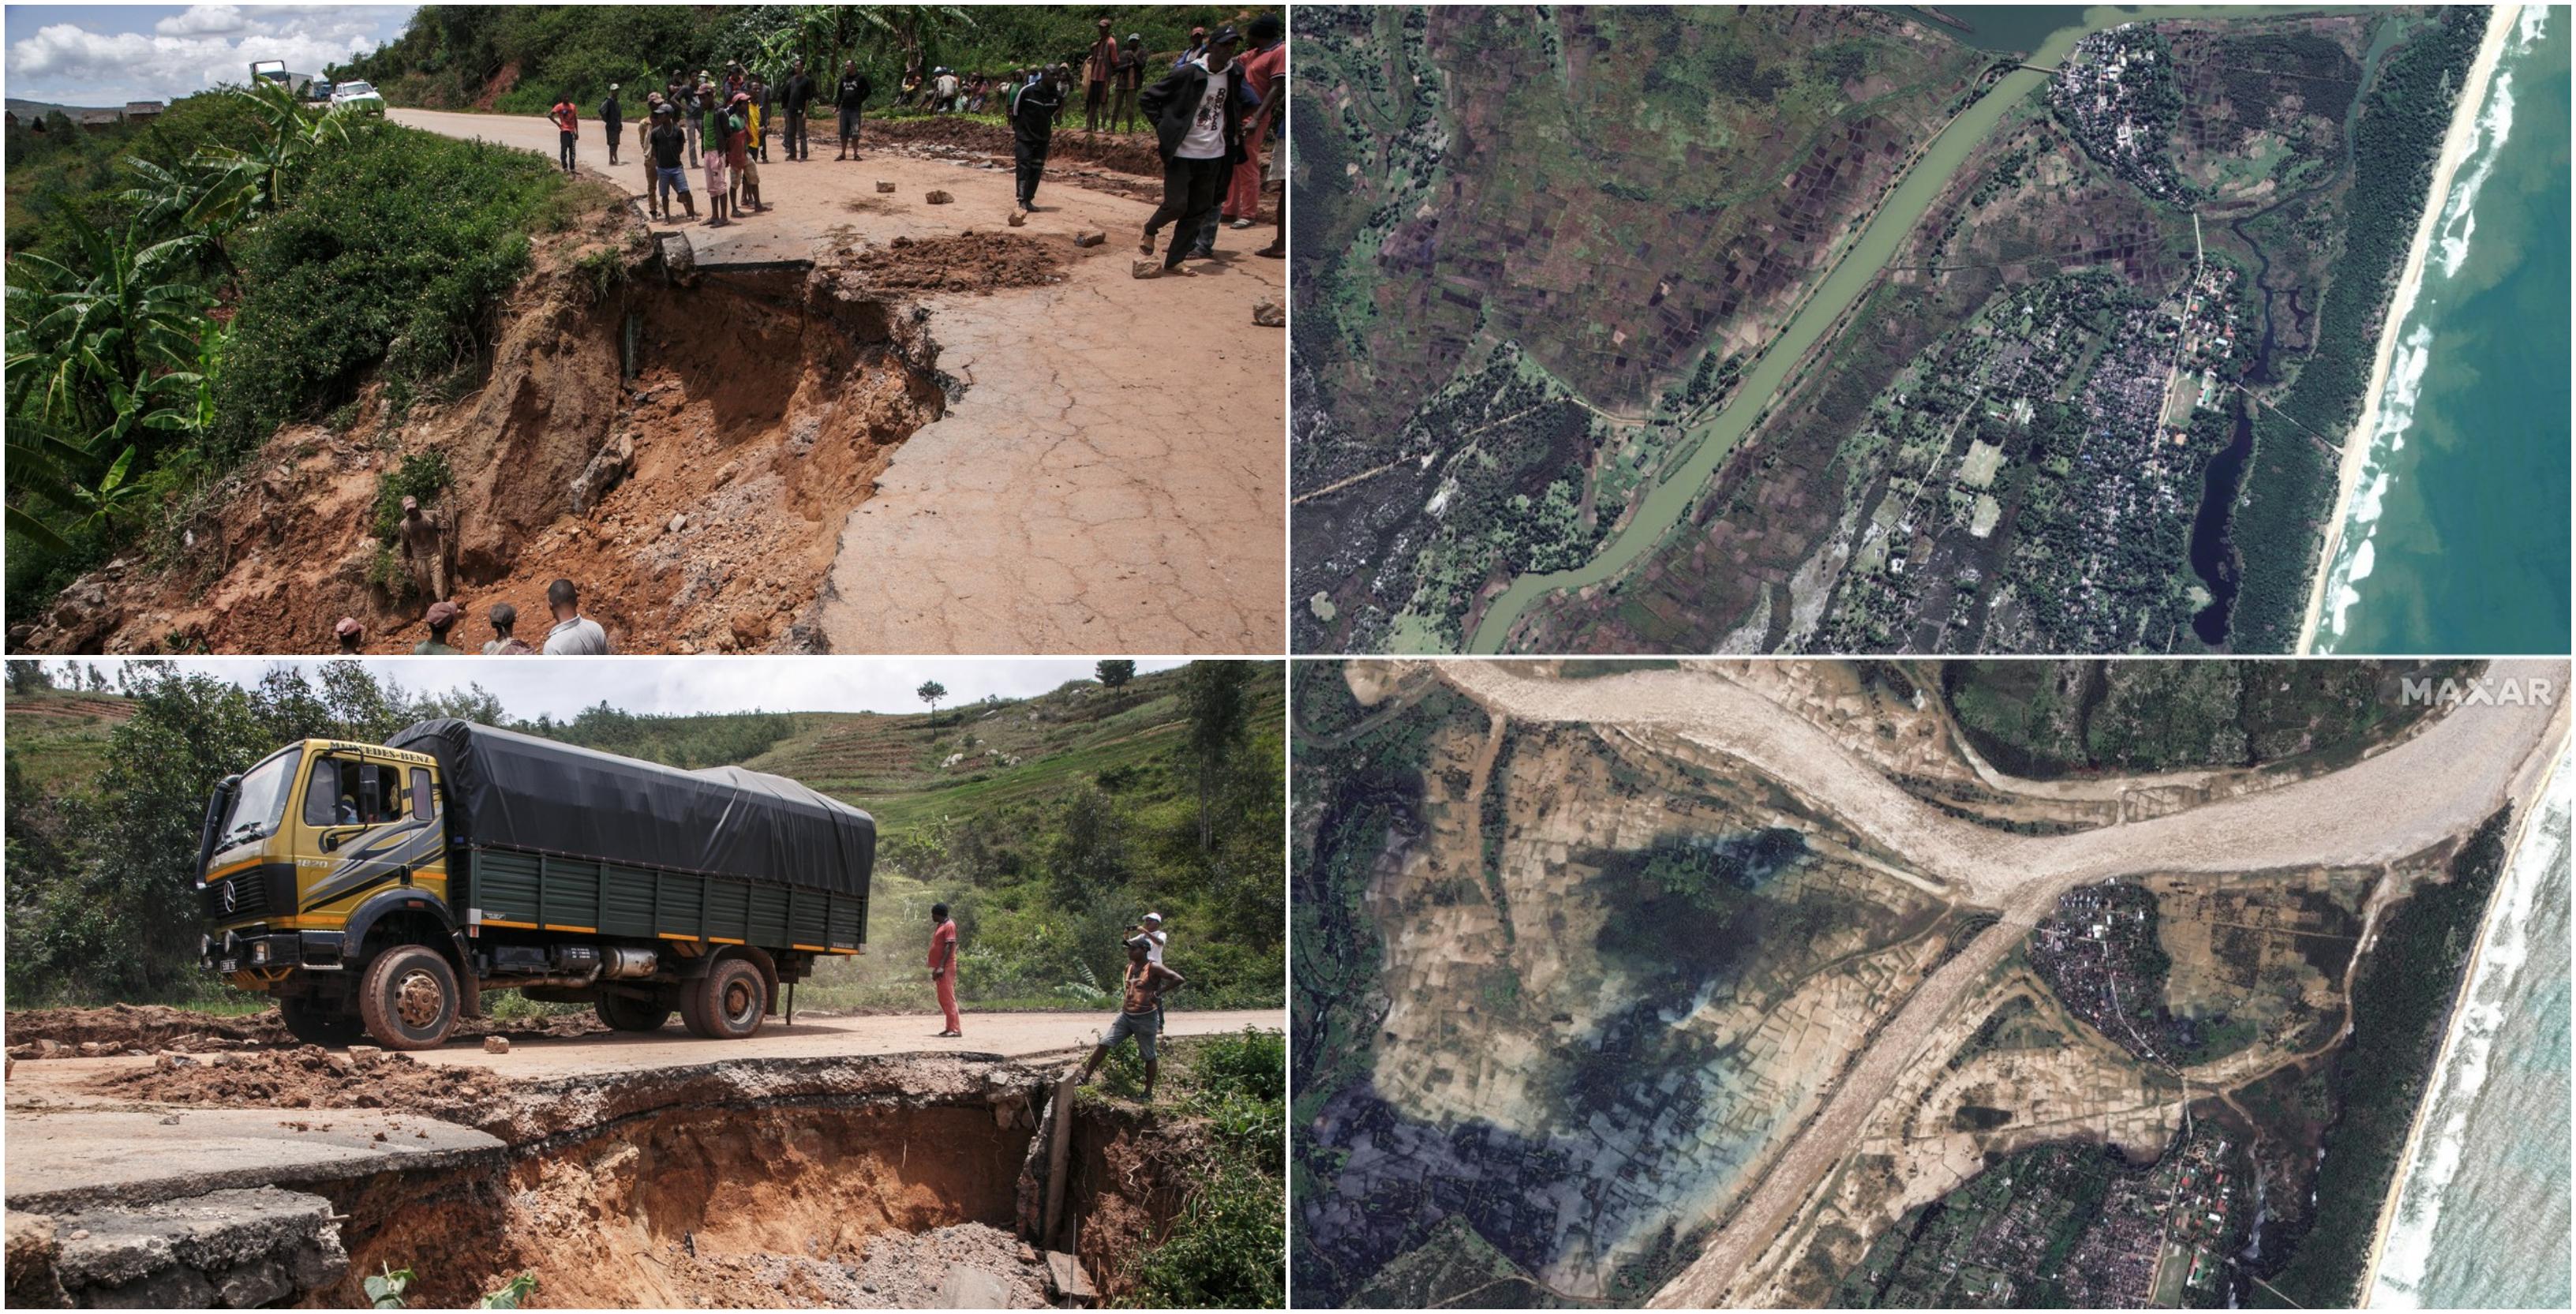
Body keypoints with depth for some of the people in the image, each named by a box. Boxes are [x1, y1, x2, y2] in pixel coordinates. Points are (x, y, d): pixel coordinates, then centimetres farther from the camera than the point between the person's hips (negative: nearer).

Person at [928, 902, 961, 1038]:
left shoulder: (949, 926, -10)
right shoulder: (939, 926, 19)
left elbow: (949, 947, -17)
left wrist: (941, 967, -24)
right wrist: (936, 968, 19)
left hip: (946, 968, -10)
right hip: (939, 967, 10)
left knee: (948, 997, -13)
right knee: (943, 998, 11)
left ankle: (955, 1029, -16)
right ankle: (950, 1027, 15)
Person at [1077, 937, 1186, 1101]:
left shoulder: (1153, 968, -13)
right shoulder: (1129, 967, 9)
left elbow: (1179, 980, -21)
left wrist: (1158, 993, -16)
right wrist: (1125, 995, 12)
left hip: (1145, 1018, -7)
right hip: (1126, 1015, 7)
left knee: (1148, 1056, 5)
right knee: (1104, 1044, -3)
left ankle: (1149, 1093, 16)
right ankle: (1085, 1079, 2)